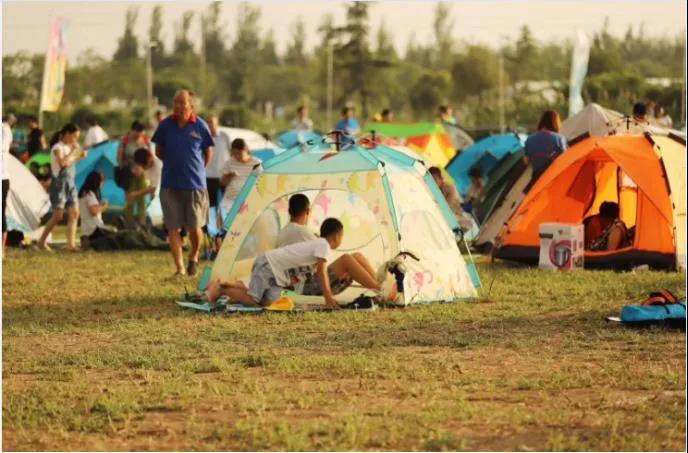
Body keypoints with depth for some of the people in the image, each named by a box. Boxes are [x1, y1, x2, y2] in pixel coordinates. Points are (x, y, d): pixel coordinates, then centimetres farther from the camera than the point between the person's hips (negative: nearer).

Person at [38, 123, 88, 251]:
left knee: (74, 214, -1)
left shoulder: (68, 147, 12)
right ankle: (41, 241, 6)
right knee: (58, 216, -6)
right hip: (60, 183, -8)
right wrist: (73, 150, -23)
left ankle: (71, 243, -2)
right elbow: (62, 162, -31)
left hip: (70, 184, 8)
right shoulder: (57, 147, -13)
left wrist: (80, 157, 10)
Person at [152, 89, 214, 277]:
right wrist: (173, 164, 11)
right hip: (170, 184, 1)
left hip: (195, 184, -1)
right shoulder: (165, 125, 0)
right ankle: (180, 268, 4)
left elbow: (208, 152, 11)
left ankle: (193, 257, 30)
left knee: (194, 227, 2)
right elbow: (159, 151, 14)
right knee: (173, 228, -1)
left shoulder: (200, 126, -3)